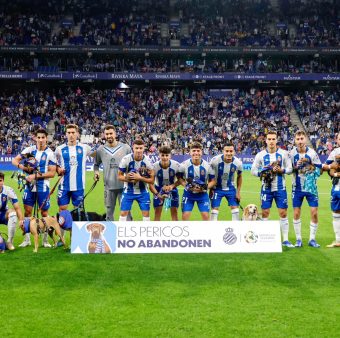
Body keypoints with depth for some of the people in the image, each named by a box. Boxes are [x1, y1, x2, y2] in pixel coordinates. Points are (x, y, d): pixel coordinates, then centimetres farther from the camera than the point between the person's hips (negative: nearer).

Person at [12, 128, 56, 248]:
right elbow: (14, 160, 6)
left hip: (43, 187, -3)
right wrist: (23, 167, -13)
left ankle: (45, 240, 15)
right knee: (27, 211, 4)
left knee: (44, 213, 4)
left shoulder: (50, 153, -7)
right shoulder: (29, 150, 2)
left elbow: (52, 173, -11)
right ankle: (27, 239, 15)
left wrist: (36, 175, -17)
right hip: (29, 185, 3)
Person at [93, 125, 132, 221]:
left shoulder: (125, 148, 0)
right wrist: (96, 172, -1)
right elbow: (96, 164, 18)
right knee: (109, 211, 11)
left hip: (124, 185, -2)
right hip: (109, 186, 2)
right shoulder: (100, 150, 5)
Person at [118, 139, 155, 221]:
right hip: (128, 190, -1)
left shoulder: (147, 161, -14)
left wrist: (140, 178, -27)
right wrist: (128, 178, -28)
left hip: (142, 191, 1)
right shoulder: (126, 159, -16)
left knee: (146, 213, 2)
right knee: (123, 213, -2)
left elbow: (152, 180, -10)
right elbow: (119, 176, -6)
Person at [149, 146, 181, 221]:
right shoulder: (154, 166, -26)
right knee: (157, 212, -2)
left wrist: (172, 186, -26)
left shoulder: (176, 165, -23)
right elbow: (150, 183, -18)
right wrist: (157, 194, -31)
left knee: (174, 211, 0)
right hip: (159, 190, -1)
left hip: (172, 189, 1)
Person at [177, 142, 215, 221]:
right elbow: (179, 177, 2)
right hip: (188, 193, 0)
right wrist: (186, 185, -17)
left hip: (202, 194, 1)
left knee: (206, 216, -4)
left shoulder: (207, 165, -10)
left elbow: (213, 181, -1)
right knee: (185, 216, -6)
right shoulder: (184, 165, -11)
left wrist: (205, 187, -18)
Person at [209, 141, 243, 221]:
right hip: (217, 188, -2)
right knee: (215, 209, -6)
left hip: (230, 188, 2)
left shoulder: (238, 163, -16)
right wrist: (211, 188, -7)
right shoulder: (215, 160, -24)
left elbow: (239, 177, 3)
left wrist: (238, 192, 1)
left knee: (235, 208, 1)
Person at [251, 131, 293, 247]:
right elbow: (253, 170, 3)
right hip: (266, 188, 0)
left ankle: (285, 240, 7)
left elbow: (289, 169, 4)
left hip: (280, 188, 0)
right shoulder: (260, 155, 0)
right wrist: (262, 173, -15)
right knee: (265, 213, 3)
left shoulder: (283, 153, 0)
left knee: (283, 213, 0)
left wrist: (281, 170, -16)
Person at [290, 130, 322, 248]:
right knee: (296, 213, 3)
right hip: (297, 187, 1)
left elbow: (319, 170, -4)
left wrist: (312, 168, -22)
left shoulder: (312, 153, -8)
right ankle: (298, 239, 15)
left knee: (314, 213, -4)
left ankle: (312, 239, 10)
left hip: (311, 187, -1)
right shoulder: (292, 153, -6)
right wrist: (296, 166, -17)